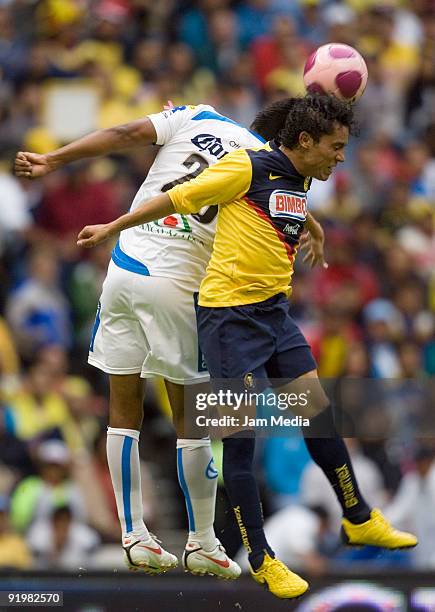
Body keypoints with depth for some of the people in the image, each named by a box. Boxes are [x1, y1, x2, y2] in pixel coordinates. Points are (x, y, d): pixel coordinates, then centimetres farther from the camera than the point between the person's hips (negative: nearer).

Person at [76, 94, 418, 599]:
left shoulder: (302, 180, 9)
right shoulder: (248, 168, -15)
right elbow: (178, 198, -7)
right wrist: (112, 228, 1)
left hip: (274, 311, 8)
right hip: (229, 315, -8)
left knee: (320, 411, 11)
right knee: (242, 434, -4)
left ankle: (359, 520, 26)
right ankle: (260, 559, 1)